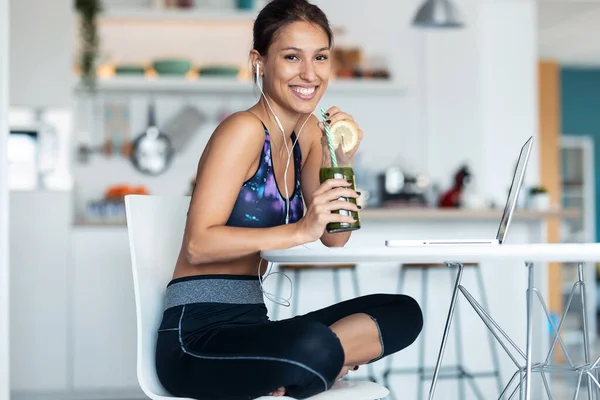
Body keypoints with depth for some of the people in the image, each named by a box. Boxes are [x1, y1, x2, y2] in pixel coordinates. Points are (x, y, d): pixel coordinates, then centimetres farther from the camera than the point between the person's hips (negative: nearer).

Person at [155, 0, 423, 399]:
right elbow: (198, 244, -20)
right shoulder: (244, 130, -12)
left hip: (252, 324, 9)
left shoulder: (308, 132, 12)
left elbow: (335, 238, 9)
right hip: (198, 334, -9)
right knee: (314, 348, -39)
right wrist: (299, 231, -28)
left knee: (403, 313, -2)